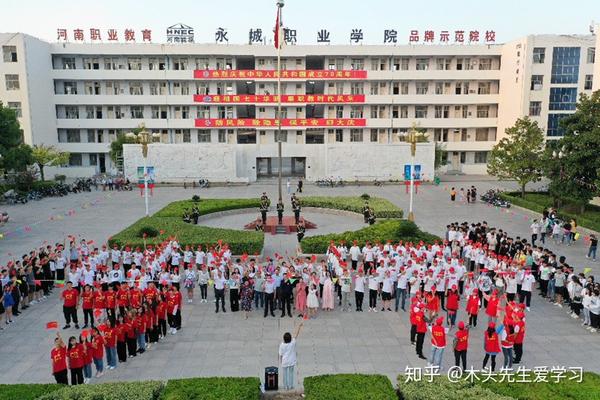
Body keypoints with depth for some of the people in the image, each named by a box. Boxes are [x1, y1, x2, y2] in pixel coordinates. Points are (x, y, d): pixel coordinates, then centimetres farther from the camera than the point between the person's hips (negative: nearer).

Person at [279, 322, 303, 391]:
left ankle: (285, 386, 22)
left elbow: (280, 354, -8)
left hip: (284, 362, 0)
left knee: (285, 374, 13)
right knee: (291, 373, 15)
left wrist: (280, 361, 9)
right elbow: (296, 334, -10)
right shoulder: (293, 343, -16)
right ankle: (290, 386, 23)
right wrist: (299, 326, -3)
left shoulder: (282, 345, -16)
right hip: (291, 362, 1)